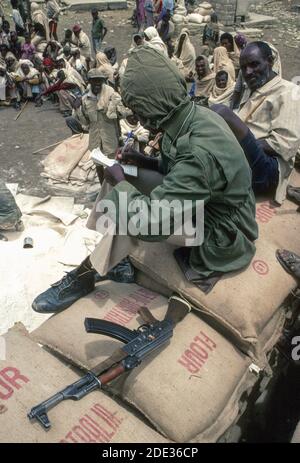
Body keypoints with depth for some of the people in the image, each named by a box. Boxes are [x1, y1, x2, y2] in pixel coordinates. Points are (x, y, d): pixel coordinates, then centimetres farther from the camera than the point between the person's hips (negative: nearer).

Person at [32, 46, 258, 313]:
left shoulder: (200, 150, -35)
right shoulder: (194, 115, -8)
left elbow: (151, 223, -34)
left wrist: (120, 183, -17)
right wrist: (146, 162, -3)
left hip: (221, 239, -8)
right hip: (202, 203, 8)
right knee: (122, 176, -1)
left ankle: (86, 275, 0)